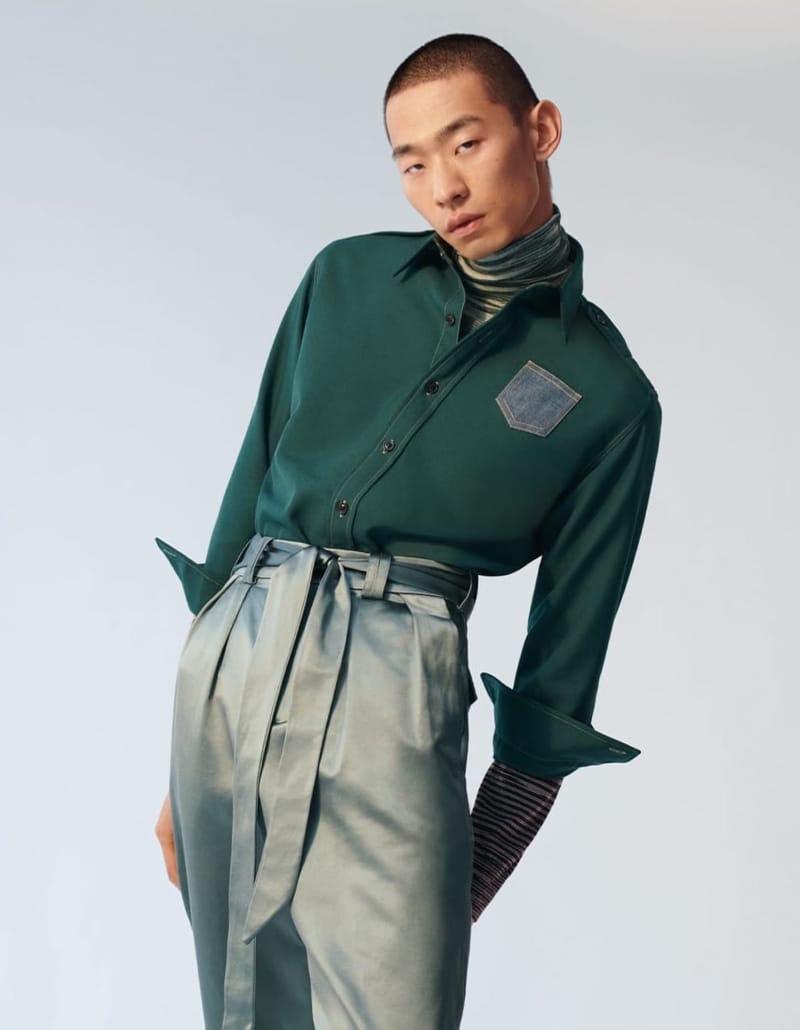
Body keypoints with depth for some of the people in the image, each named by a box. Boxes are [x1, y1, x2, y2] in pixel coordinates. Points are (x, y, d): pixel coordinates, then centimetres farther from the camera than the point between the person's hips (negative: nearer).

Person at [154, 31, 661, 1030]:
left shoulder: (609, 394, 3)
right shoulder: (345, 277, 10)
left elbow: (562, 658, 5)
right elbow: (251, 488, 11)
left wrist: (472, 888, 4)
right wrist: (184, 765, 11)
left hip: (394, 692, -3)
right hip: (230, 652, 3)